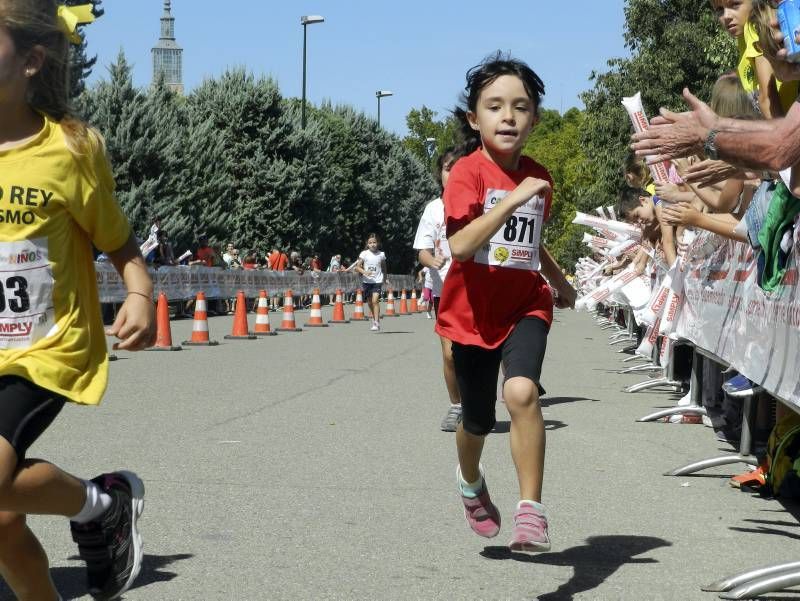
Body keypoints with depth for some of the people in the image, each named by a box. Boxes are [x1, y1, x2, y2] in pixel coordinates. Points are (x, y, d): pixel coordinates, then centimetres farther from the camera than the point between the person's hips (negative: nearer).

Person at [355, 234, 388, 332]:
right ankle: (375, 319, 33)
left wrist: (384, 278, 14)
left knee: (375, 300, -17)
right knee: (370, 302, 11)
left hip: (377, 281, -2)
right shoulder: (364, 254, -2)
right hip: (366, 281, 2)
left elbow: (383, 268, 16)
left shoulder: (381, 254, 1)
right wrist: (364, 272, -20)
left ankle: (377, 323, -18)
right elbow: (357, 267, -3)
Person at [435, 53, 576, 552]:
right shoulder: (467, 173, -13)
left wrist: (560, 282, 29)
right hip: (474, 313, -2)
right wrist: (511, 200, -33)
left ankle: (531, 511, -22)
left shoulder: (538, 178, 3)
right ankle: (471, 482, 47)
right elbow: (460, 245, -28)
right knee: (478, 422, 12)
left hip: (525, 305, 2)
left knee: (522, 391, -26)